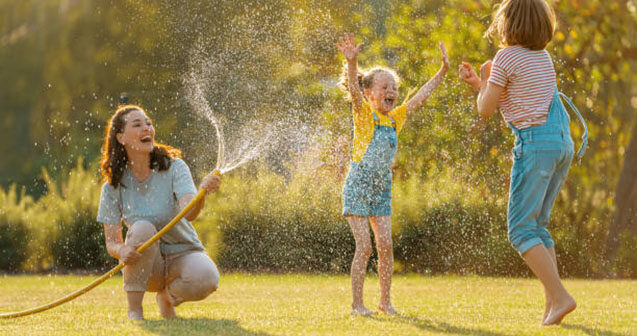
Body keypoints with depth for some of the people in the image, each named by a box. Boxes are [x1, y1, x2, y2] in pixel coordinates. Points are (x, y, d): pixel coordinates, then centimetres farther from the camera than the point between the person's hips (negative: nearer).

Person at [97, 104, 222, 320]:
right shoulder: (113, 186, -5)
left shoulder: (174, 167, -9)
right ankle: (134, 310, -21)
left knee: (206, 278, -34)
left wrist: (202, 193, -50)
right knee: (142, 228, -32)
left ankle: (168, 298, 2)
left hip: (182, 253, 0)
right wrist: (122, 251, -32)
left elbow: (188, 213, -27)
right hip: (146, 263, 0)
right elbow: (111, 242, -6)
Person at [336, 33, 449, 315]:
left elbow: (421, 96, 15)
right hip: (357, 188, -5)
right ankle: (357, 304, -1)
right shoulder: (364, 114, -8)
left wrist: (442, 71, 14)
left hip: (382, 191, 5)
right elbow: (354, 89, -26)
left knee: (385, 246, 1)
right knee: (364, 246, -8)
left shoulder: (396, 118, 8)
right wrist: (351, 63, -43)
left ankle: (385, 300, 11)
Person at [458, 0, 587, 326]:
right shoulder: (542, 56, 16)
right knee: (537, 225, 14)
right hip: (563, 142, 8)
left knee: (521, 230, -3)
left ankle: (560, 296, -16)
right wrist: (476, 83, 23)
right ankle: (551, 304, 5)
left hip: (535, 143, -8)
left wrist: (484, 78, 15)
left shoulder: (506, 57, -8)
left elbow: (485, 109, -2)